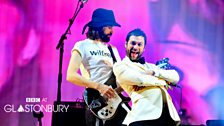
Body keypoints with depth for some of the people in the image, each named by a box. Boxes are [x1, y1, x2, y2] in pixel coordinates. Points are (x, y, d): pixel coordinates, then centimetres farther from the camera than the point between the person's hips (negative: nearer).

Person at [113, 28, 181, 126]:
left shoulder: (151, 66, 27)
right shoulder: (120, 66, 9)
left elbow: (175, 77, 14)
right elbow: (138, 79, -10)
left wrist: (155, 73, -3)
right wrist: (162, 81, 5)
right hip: (145, 115, -5)